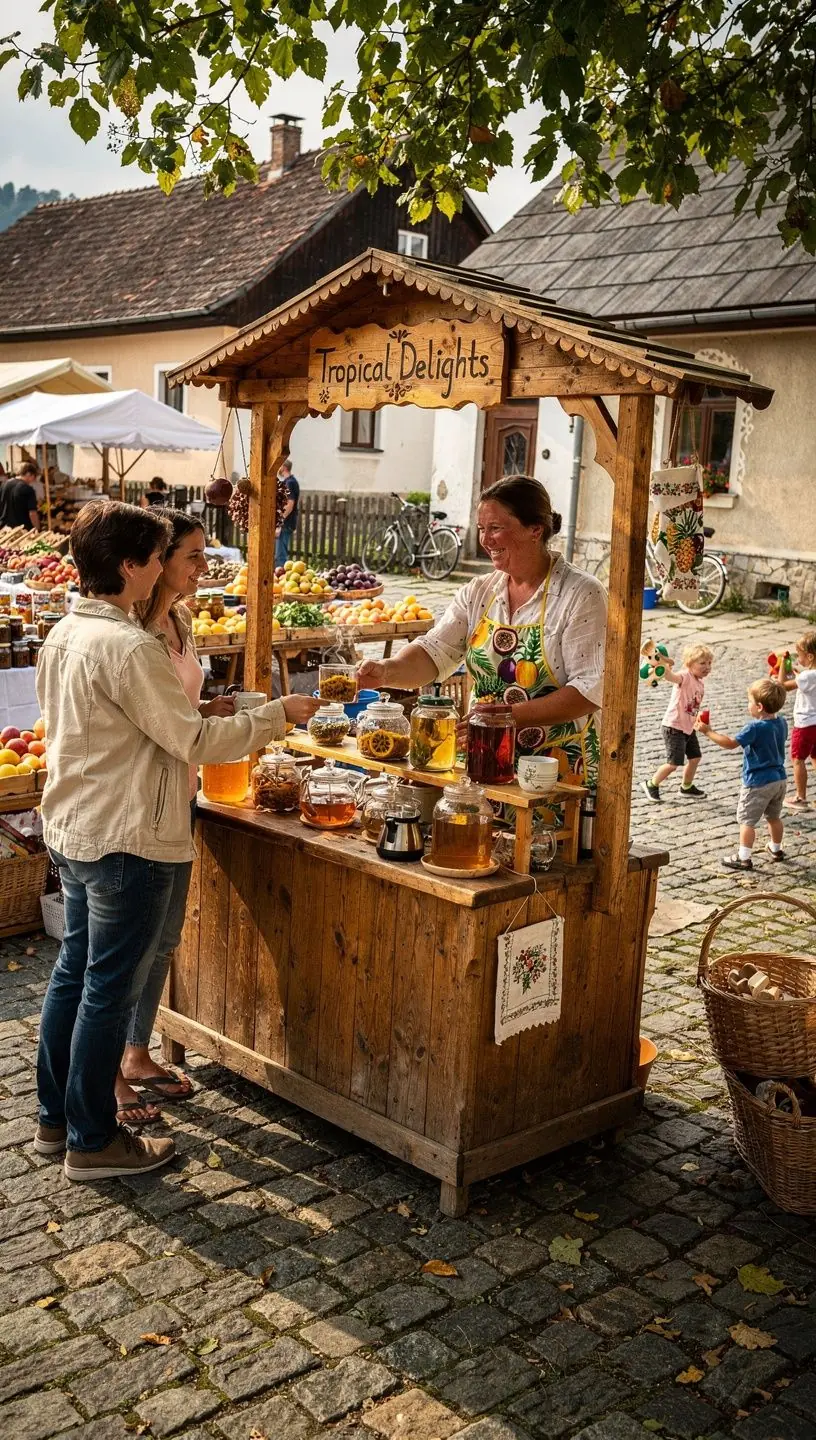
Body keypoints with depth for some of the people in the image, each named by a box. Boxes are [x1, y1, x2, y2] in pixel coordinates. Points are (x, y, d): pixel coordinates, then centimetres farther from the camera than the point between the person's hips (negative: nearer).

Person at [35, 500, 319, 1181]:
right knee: (110, 991, 3)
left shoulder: (64, 634, 7)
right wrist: (278, 714, -10)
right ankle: (93, 1142, 16)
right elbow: (195, 740, -21)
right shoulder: (129, 648, -23)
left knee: (73, 973, 19)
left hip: (71, 831, 10)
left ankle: (56, 1120, 32)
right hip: (125, 842, -9)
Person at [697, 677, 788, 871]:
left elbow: (731, 743, -25)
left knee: (747, 820, 1)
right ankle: (776, 850, 39)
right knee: (774, 817, 24)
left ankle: (744, 858, 3)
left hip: (758, 782, -8)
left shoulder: (755, 728, -23)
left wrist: (708, 731, -18)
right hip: (779, 779, 8)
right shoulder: (782, 722, 0)